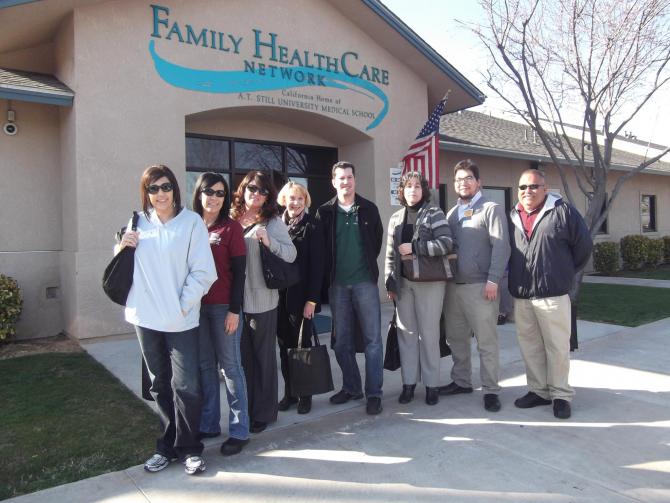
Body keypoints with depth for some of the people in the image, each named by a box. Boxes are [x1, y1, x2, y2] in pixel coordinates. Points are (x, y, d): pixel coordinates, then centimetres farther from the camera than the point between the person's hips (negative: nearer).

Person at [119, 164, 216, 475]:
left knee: (185, 386, -2)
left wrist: (183, 305, -13)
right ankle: (167, 445, 29)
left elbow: (203, 272, -7)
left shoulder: (191, 222, -4)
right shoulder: (138, 223, 7)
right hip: (146, 317, 4)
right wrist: (123, 247, -3)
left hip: (181, 319, -4)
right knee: (160, 386, 15)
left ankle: (189, 448, 16)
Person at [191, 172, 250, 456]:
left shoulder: (231, 228, -3)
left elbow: (239, 271, -6)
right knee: (204, 365, 11)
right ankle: (208, 424, 25)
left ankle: (239, 430, 12)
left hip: (223, 307, -4)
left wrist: (234, 309, -11)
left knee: (230, 365, 2)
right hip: (195, 306, 4)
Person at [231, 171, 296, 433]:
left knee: (263, 356, 8)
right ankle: (247, 408, 28)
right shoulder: (231, 220, 6)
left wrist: (269, 242, -25)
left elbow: (291, 254, -10)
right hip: (235, 298, 4)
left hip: (261, 300, -4)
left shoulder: (272, 222, -4)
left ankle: (263, 412, 22)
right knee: (243, 356, 13)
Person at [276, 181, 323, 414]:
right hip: (279, 296, 4)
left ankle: (305, 395, 18)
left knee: (302, 345, 4)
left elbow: (316, 265, -8)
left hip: (301, 296, -3)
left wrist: (312, 299, -12)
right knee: (284, 346, 10)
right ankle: (289, 392, 23)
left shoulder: (311, 227, -4)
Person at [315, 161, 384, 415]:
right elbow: (319, 248, 5)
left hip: (365, 282, -1)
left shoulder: (369, 209, 3)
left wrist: (368, 265, 8)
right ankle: (351, 387, 25)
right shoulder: (325, 212, 3)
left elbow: (377, 240, 9)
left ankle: (374, 393, 9)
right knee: (342, 340, 10)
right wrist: (329, 274, 0)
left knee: (372, 339, 0)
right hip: (337, 285, 2)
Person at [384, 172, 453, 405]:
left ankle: (432, 384, 15)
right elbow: (390, 253, 12)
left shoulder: (434, 213, -1)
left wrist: (414, 247, -16)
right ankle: (408, 383, 18)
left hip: (429, 282, -4)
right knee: (406, 332, 8)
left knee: (429, 334, 2)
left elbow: (446, 243, -13)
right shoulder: (396, 218, 12)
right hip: (403, 283, 4)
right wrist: (390, 282, 7)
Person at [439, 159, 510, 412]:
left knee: (486, 342, -1)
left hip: (480, 286, -6)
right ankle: (461, 381, 27)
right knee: (456, 338, 13)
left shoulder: (491, 209, -2)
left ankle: (490, 390, 9)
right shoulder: (451, 213, 16)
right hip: (453, 286, 6)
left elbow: (501, 247, -10)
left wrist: (493, 280, -17)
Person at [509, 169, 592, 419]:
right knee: (529, 346, 12)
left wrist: (565, 273, 8)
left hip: (553, 295, -4)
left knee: (557, 347, 2)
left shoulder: (563, 212, -4)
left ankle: (560, 394, 17)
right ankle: (538, 390, 26)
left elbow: (583, 246, 1)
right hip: (521, 296, 5)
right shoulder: (513, 217, 9)